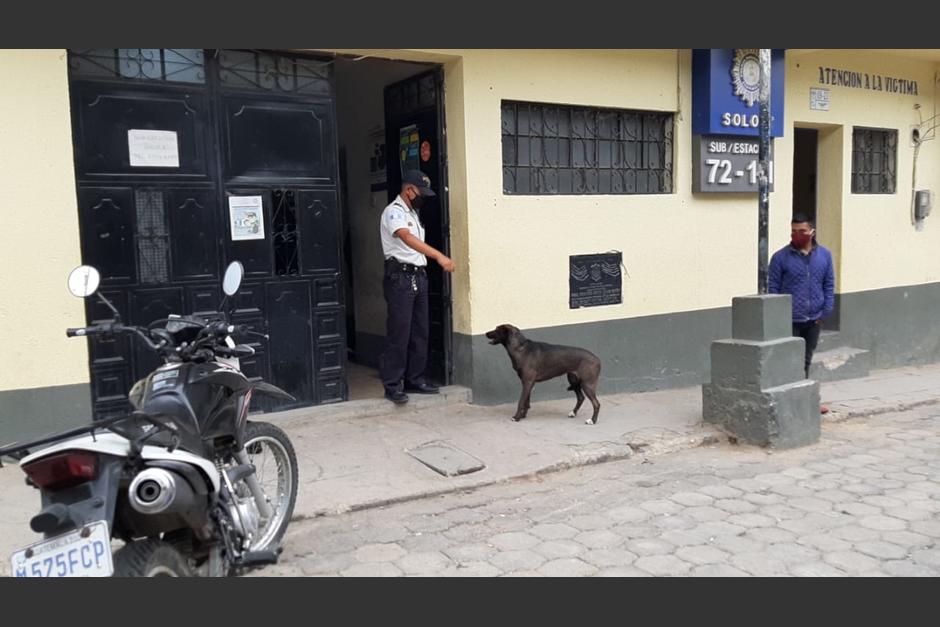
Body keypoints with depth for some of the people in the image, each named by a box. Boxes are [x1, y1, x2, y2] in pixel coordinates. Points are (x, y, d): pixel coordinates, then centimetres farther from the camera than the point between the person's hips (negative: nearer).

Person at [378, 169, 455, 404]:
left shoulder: (413, 213, 18)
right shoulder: (394, 212, -12)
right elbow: (408, 239, -30)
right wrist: (439, 255, -40)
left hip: (418, 276, 9)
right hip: (400, 278, -9)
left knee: (420, 332, 11)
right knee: (398, 334, -6)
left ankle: (414, 379, 20)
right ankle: (392, 385, 0)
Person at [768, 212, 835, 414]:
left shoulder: (824, 255, 5)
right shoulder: (780, 257, -6)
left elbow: (829, 285, 8)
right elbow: (773, 288, -5)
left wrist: (826, 311, -1)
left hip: (814, 320, 4)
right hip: (789, 321, -4)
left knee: (806, 362, 15)